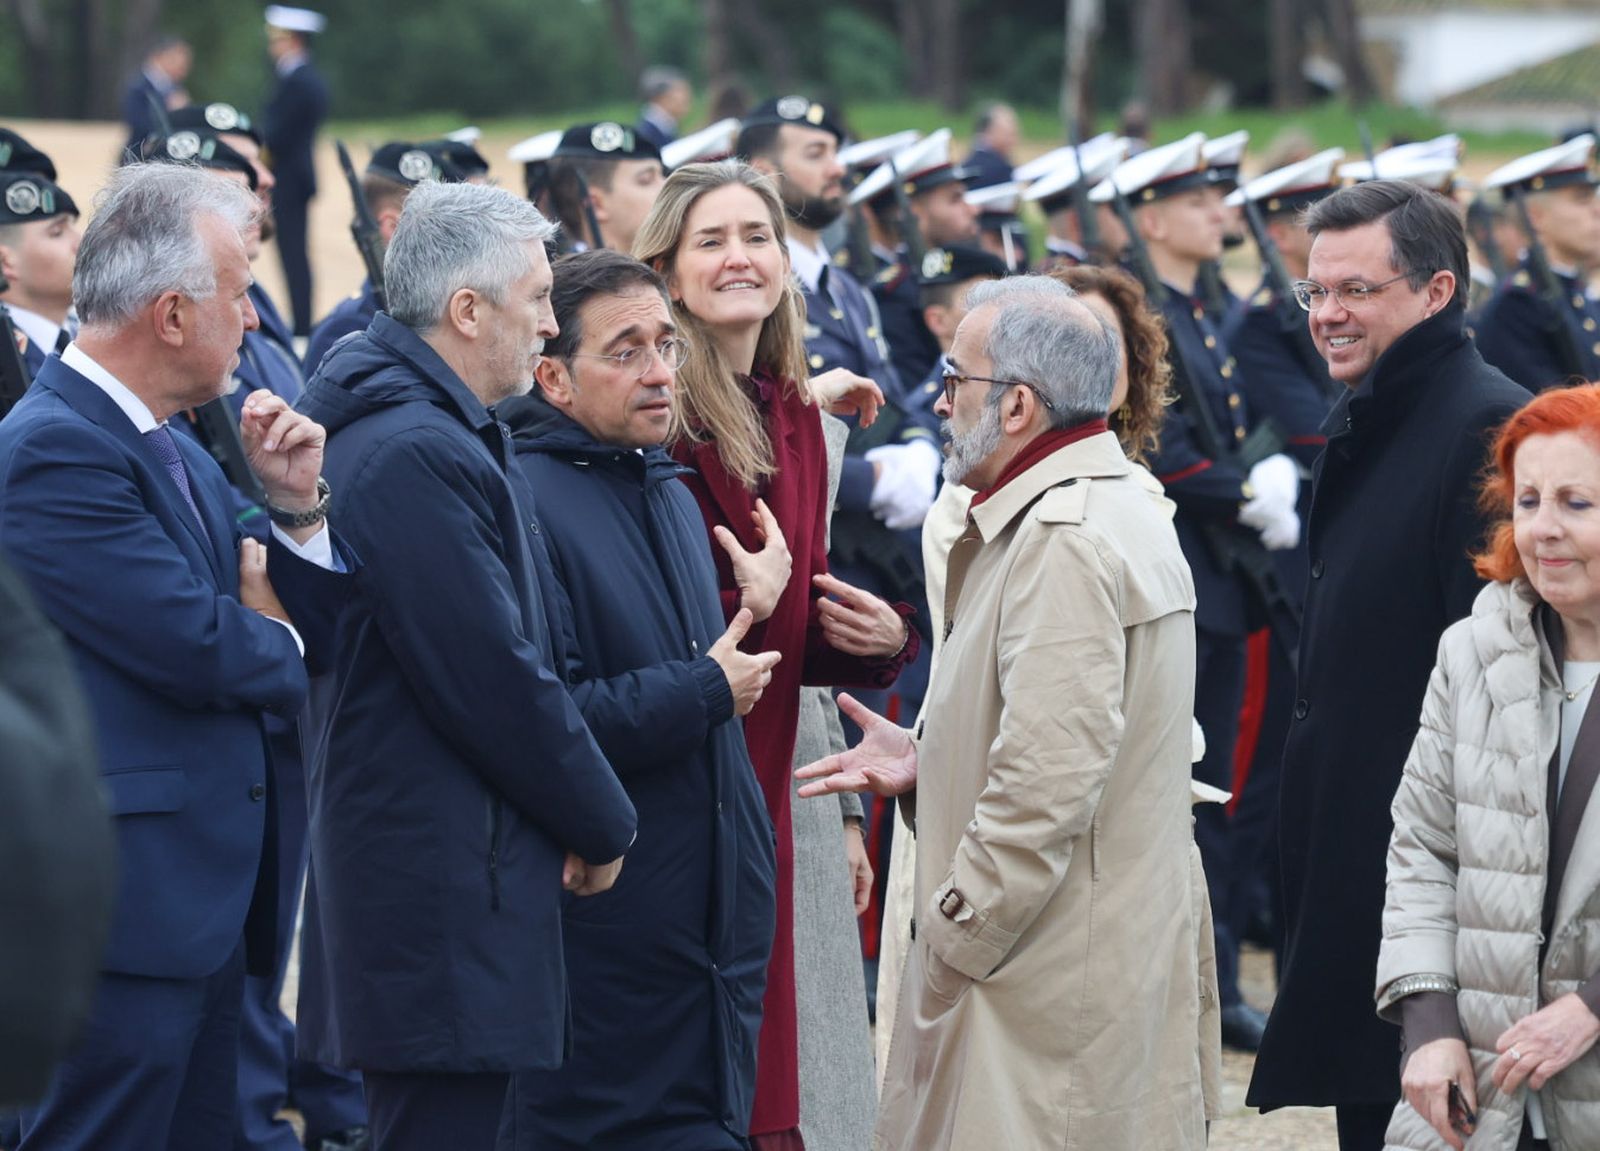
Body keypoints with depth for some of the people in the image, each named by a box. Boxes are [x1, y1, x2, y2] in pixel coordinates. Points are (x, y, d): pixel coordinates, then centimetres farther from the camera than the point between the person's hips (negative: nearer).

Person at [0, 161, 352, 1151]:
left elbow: (308, 643, 17)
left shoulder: (181, 458, 16)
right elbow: (200, 651, -21)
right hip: (124, 912, -10)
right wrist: (277, 639, 1)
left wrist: (298, 507, 1)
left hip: (207, 905, 10)